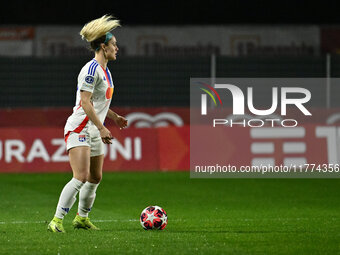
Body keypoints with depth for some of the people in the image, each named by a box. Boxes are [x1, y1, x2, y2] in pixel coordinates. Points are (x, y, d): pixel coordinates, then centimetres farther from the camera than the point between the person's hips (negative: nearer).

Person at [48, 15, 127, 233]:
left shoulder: (105, 70, 15)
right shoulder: (91, 69, -15)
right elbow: (85, 102, -21)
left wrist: (115, 117, 18)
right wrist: (102, 128, -23)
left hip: (94, 132, 10)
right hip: (79, 128, -10)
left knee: (96, 178, 13)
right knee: (81, 177, -19)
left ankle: (82, 218, 28)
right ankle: (56, 221, -19)